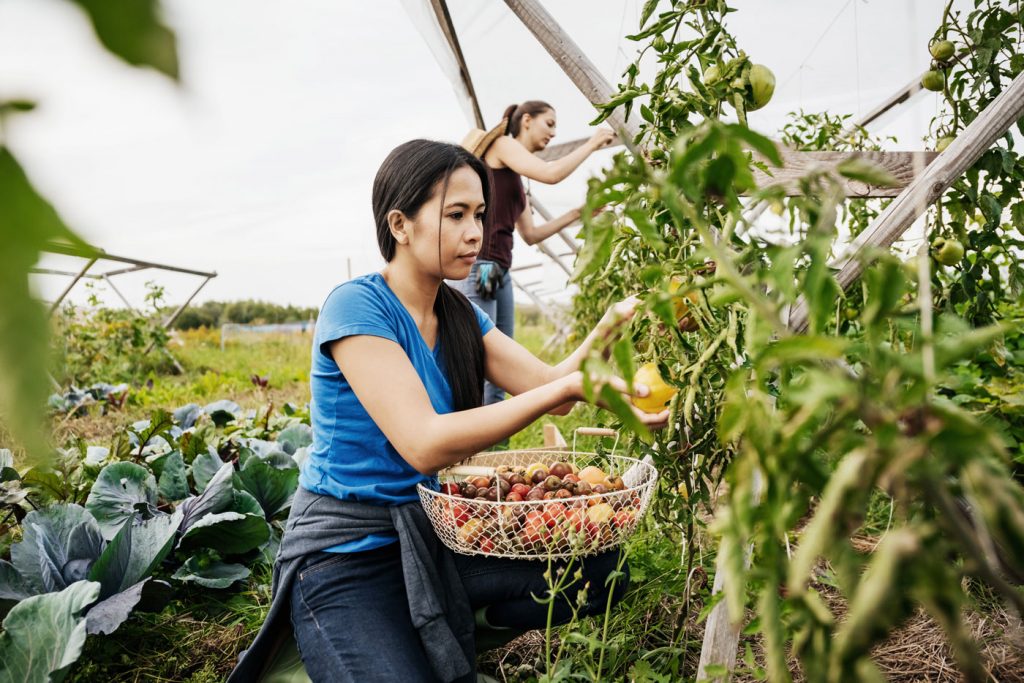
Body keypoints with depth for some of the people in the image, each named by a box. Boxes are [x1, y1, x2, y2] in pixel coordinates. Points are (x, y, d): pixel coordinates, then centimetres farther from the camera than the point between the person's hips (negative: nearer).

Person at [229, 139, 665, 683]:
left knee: (599, 567, -9)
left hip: (429, 536, 7)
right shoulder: (357, 306, -19)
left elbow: (548, 386, -4)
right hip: (344, 558, -6)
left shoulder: (461, 317, 5)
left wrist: (610, 326, -21)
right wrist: (568, 386, -37)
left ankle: (463, 627, 11)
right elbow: (424, 444, -31)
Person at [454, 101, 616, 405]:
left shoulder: (517, 178, 24)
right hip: (476, 267, -9)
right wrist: (591, 144, 0)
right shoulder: (500, 143, 1)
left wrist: (575, 214, 18)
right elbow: (550, 174, -13)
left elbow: (530, 235, 23)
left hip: (499, 272, 9)